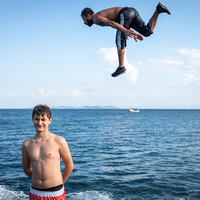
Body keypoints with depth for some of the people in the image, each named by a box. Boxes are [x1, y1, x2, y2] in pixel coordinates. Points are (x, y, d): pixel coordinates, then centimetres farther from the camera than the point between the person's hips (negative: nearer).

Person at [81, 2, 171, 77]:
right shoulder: (103, 16, 33)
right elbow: (121, 25, 35)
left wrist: (125, 31, -28)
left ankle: (121, 67, 4)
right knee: (147, 32, 10)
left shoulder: (96, 18, 3)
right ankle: (158, 9, -3)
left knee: (119, 42, -2)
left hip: (125, 13, -9)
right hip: (132, 11, 9)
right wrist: (134, 33, 32)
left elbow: (111, 23, -16)